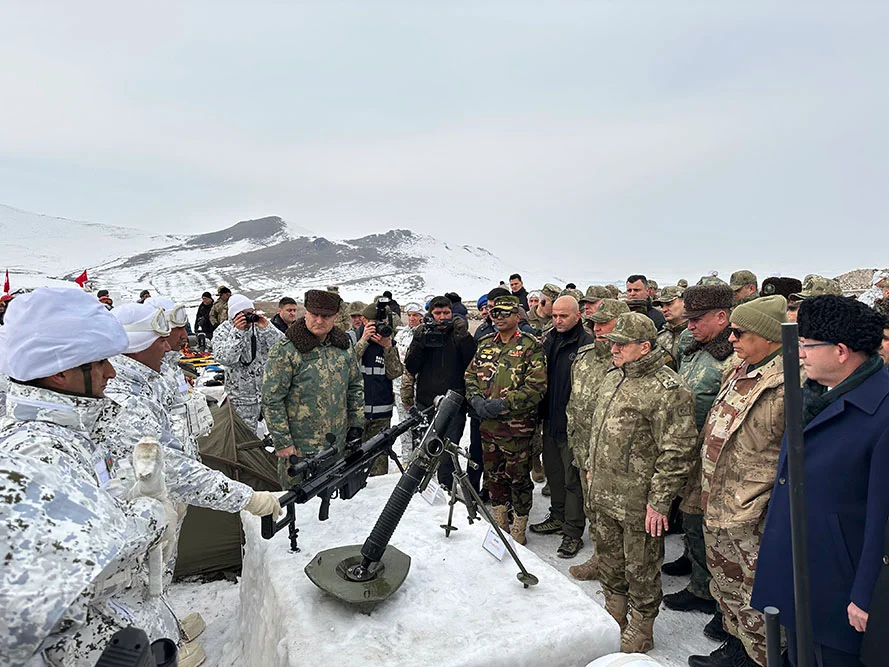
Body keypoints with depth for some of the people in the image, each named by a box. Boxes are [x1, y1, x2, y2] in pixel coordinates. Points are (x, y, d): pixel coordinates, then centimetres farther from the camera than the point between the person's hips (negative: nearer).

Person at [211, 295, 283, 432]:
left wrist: (266, 329, -23)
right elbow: (224, 358, -22)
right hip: (242, 394, -2)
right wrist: (237, 332, -27)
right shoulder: (223, 331, -6)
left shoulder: (261, 323, -1)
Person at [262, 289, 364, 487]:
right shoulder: (285, 350, -12)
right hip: (298, 449, -5)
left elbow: (355, 387, 15)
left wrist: (356, 426, 11)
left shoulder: (343, 347, 5)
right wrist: (282, 442, -12)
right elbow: (271, 399, -11)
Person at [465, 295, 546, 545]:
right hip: (487, 424, 6)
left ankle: (518, 532, 24)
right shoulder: (485, 344, 10)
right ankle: (499, 522, 36)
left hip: (517, 425, -6)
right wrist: (476, 399, -6)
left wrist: (503, 403, -21)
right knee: (493, 475, 18)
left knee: (518, 478, 7)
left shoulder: (531, 346, -9)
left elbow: (536, 386, -16)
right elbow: (470, 375, 13)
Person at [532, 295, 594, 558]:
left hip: (573, 424, -8)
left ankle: (573, 532, 16)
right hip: (551, 420, 8)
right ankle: (558, 517, 38)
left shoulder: (588, 344, -15)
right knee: (553, 471, 20)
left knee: (573, 478, 3)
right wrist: (541, 412, 15)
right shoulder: (549, 341, 10)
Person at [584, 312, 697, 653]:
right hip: (605, 495, 8)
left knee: (640, 571, 12)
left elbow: (676, 453, -21)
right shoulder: (613, 377, 7)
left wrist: (659, 502, -19)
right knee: (609, 561, 24)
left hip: (639, 506, -8)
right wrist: (592, 468, 20)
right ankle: (613, 615, 46)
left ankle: (640, 634, 33)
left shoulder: (668, 390, -20)